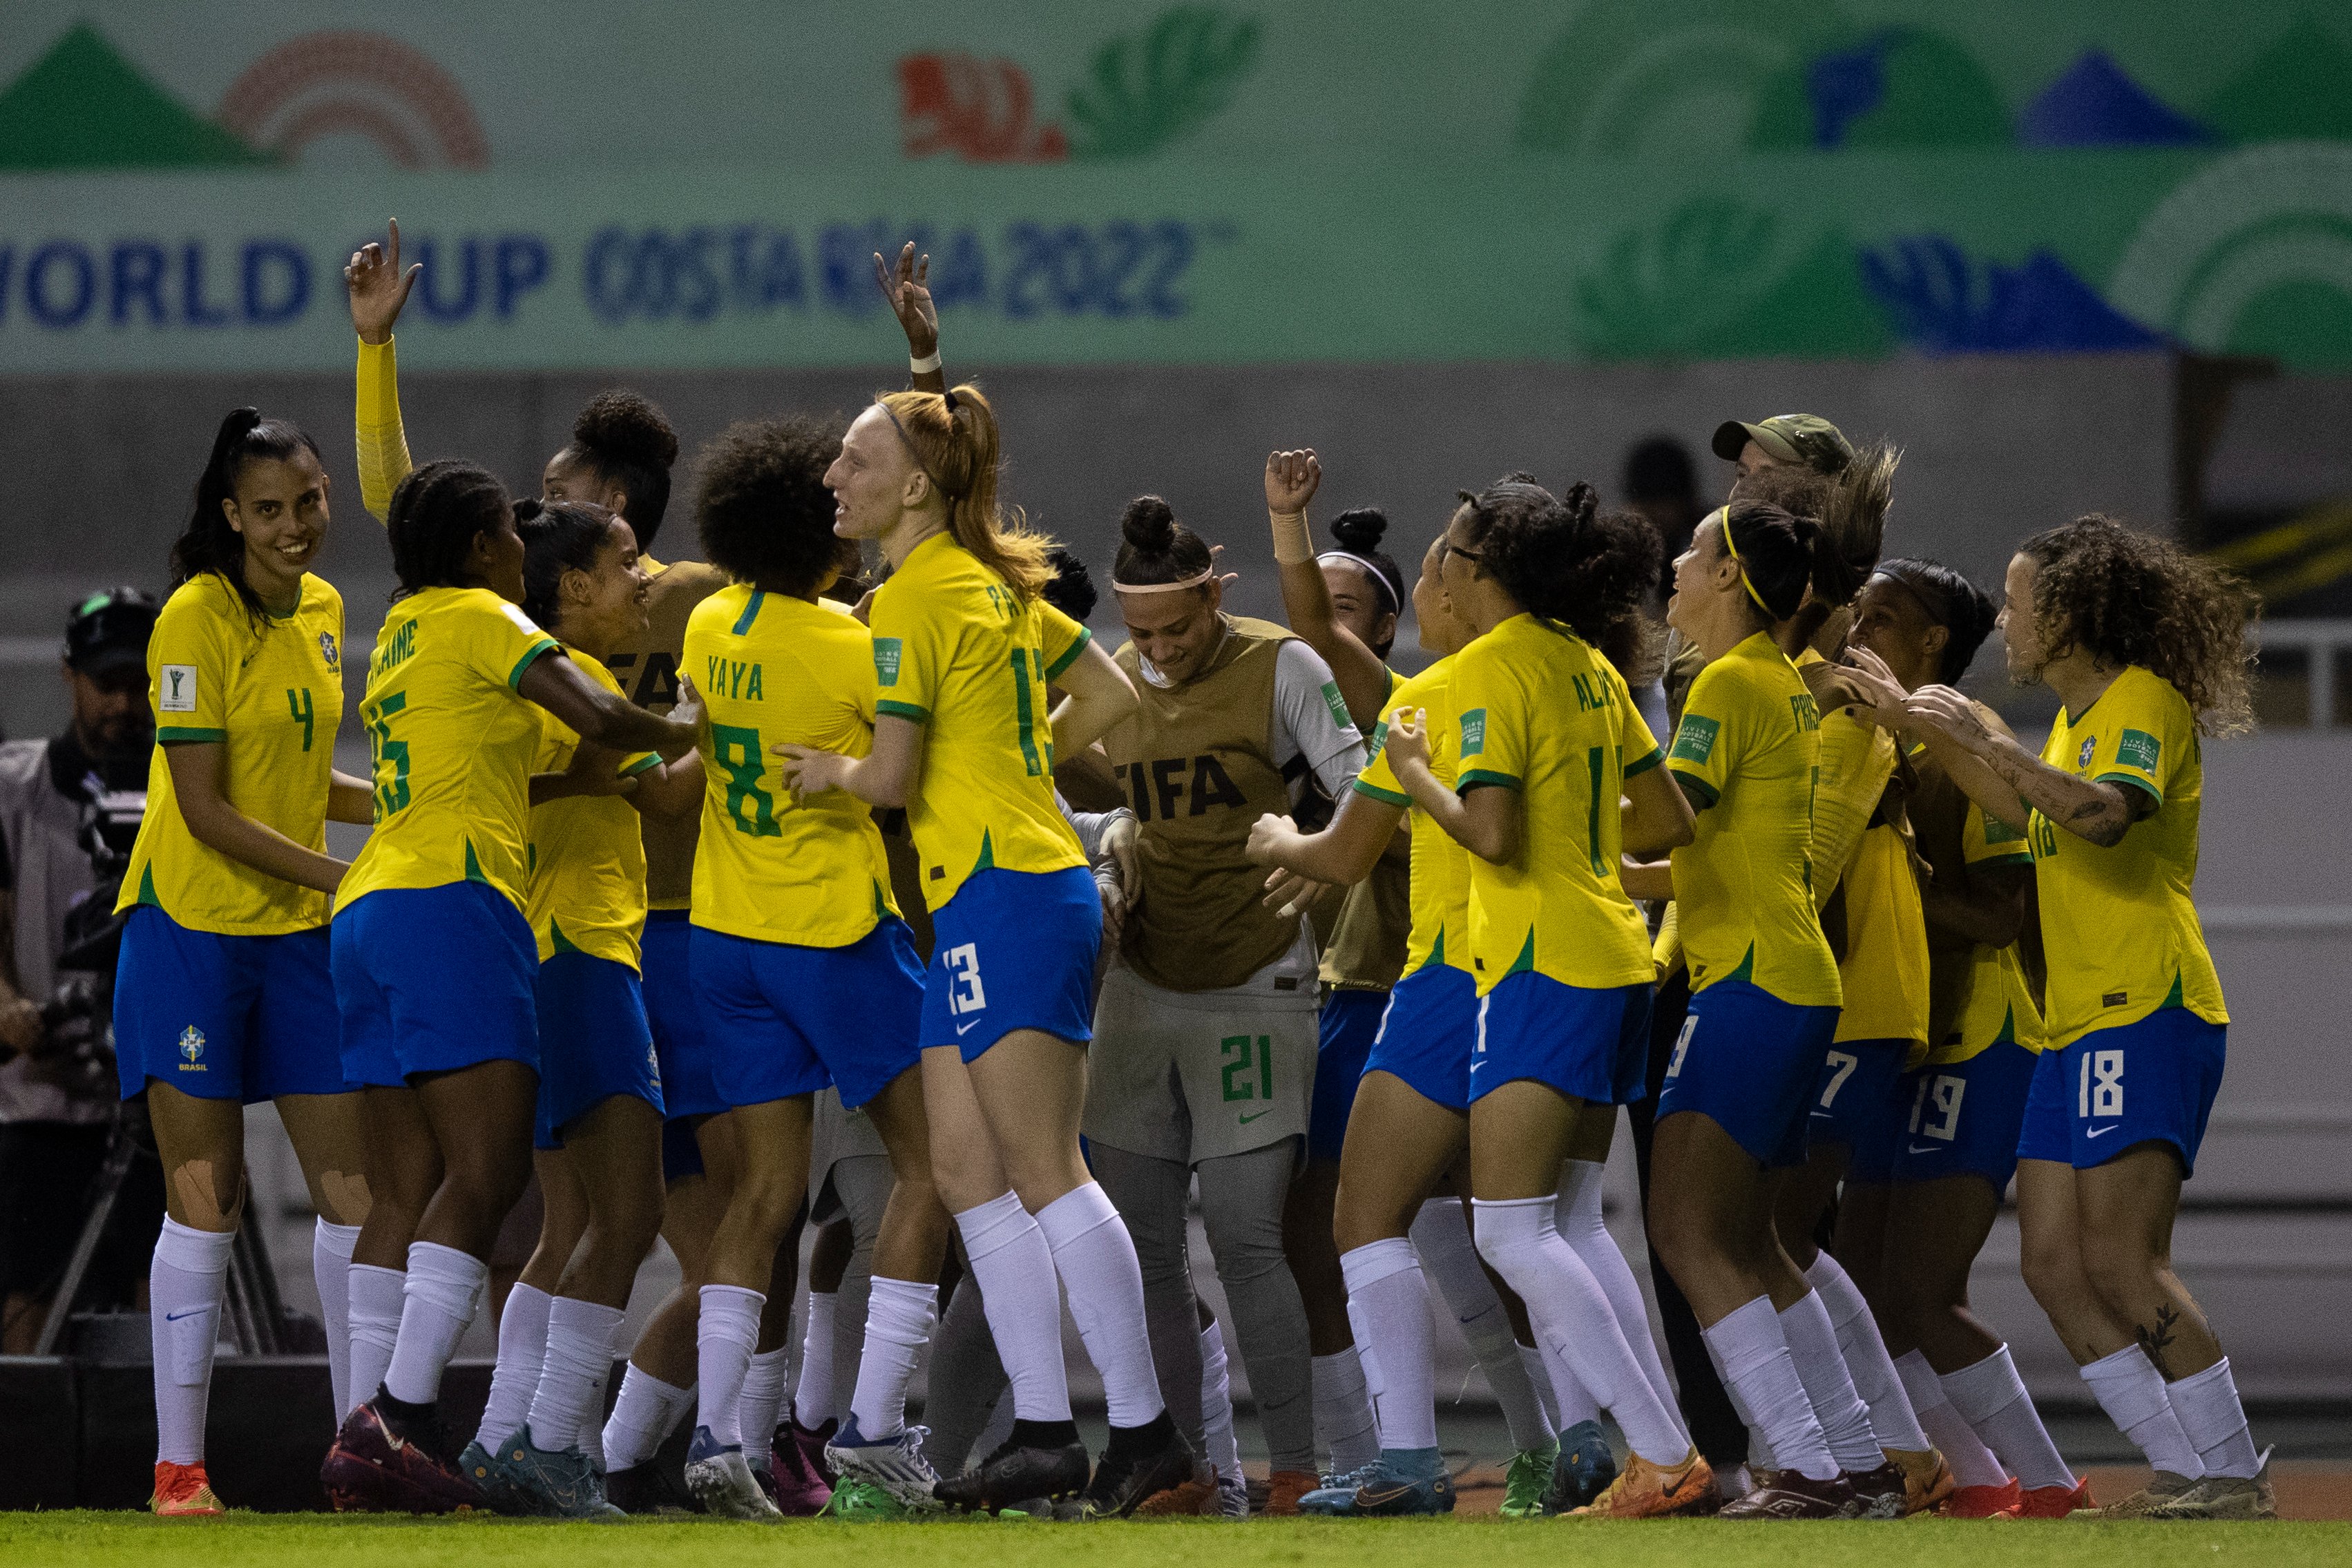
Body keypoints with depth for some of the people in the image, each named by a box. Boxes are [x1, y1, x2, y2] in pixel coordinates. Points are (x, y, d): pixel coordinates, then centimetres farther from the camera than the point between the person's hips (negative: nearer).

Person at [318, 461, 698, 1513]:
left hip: (368, 911, 9)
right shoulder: (478, 620, -1)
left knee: (405, 1197, 4)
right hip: (452, 903, -9)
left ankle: (364, 1439, -4)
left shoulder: (399, 635, 24)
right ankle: (398, 1423, -27)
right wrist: (690, 736, 7)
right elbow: (596, 718, -11)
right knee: (483, 1177, -15)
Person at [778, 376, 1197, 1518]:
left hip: (1004, 898, -10)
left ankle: (1144, 1428, -11)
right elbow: (1111, 696, 21)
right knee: (969, 1172, 8)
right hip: (981, 902, 10)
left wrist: (832, 771, 5)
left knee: (1045, 1175, -10)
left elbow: (893, 775, -15)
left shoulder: (913, 599, -11)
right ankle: (1043, 1433, 7)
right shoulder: (996, 582, 16)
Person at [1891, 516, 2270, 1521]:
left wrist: (1984, 739, -23)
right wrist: (1929, 729, 26)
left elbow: (2106, 812, -27)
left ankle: (2234, 1473, -9)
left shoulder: (2144, 701, -9)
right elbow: (2028, 811, 32)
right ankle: (2186, 1470, 4)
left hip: (2147, 1015, -10)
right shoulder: (2080, 717, 21)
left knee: (2121, 1263, -15)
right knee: (2053, 1262, 2)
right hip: (2081, 1021, 10)